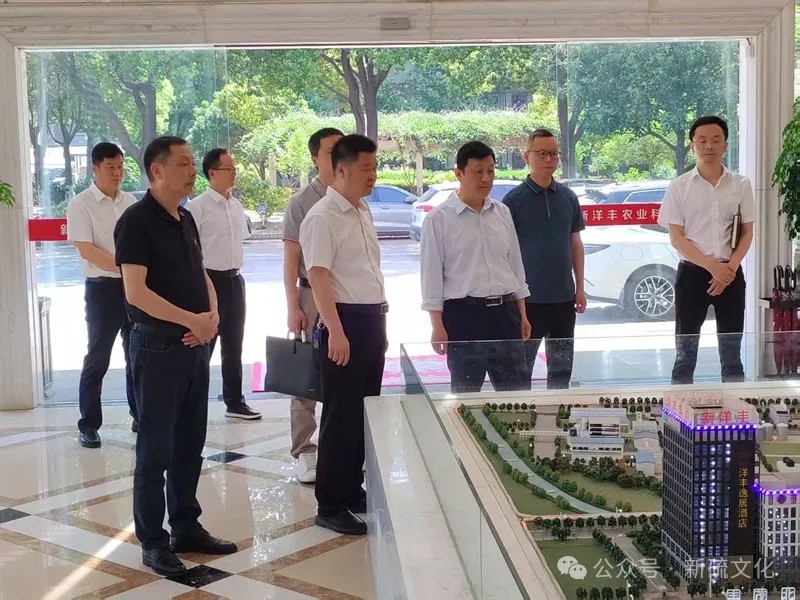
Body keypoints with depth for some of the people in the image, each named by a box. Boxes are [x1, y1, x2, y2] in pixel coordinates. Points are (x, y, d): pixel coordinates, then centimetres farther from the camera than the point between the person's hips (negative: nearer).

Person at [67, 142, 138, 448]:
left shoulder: (131, 202, 8)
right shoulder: (81, 204, -8)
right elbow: (87, 251, -15)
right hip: (103, 289, -5)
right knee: (97, 359, 1)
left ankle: (140, 416, 24)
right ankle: (88, 425, 10)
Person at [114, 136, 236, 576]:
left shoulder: (186, 220, 12)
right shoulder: (136, 221, -12)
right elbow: (136, 292, -20)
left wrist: (212, 316, -2)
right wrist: (192, 320, -21)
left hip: (195, 347, 8)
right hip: (158, 348, -8)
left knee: (189, 445, 14)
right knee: (156, 449, 1)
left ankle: (186, 528, 25)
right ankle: (153, 541, 11)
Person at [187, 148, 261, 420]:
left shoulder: (237, 206, 9)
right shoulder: (197, 207, -13)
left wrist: (235, 272, 14)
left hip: (235, 280, 7)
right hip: (210, 280, -7)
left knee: (233, 344, 15)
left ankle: (234, 401, 26)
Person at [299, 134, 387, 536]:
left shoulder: (363, 212, 14)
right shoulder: (322, 217, -13)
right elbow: (318, 277, -19)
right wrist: (335, 332, -25)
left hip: (371, 320, 9)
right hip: (345, 322, -9)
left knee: (364, 412, 14)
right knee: (341, 416, -3)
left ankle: (352, 491, 26)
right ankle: (330, 506, 6)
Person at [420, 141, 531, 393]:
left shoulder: (502, 213, 10)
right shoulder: (439, 219, -5)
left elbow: (515, 264, 15)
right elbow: (432, 275, -5)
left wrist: (522, 314, 13)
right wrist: (438, 326, -9)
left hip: (504, 312, 5)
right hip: (463, 314, -4)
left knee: (518, 391, 6)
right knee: (465, 394, 5)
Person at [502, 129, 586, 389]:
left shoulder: (568, 197, 7)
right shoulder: (514, 200, -6)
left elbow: (575, 244, 13)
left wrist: (580, 287, 9)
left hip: (564, 297, 4)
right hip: (529, 298, -4)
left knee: (562, 366, 13)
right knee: (522, 367, 4)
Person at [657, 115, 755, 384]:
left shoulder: (741, 185, 4)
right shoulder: (679, 187, -2)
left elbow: (747, 233, 6)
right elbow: (676, 237, -5)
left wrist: (730, 268, -10)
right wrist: (712, 267, -14)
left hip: (731, 274, 2)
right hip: (692, 273, -2)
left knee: (732, 351, 8)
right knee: (685, 351, 2)